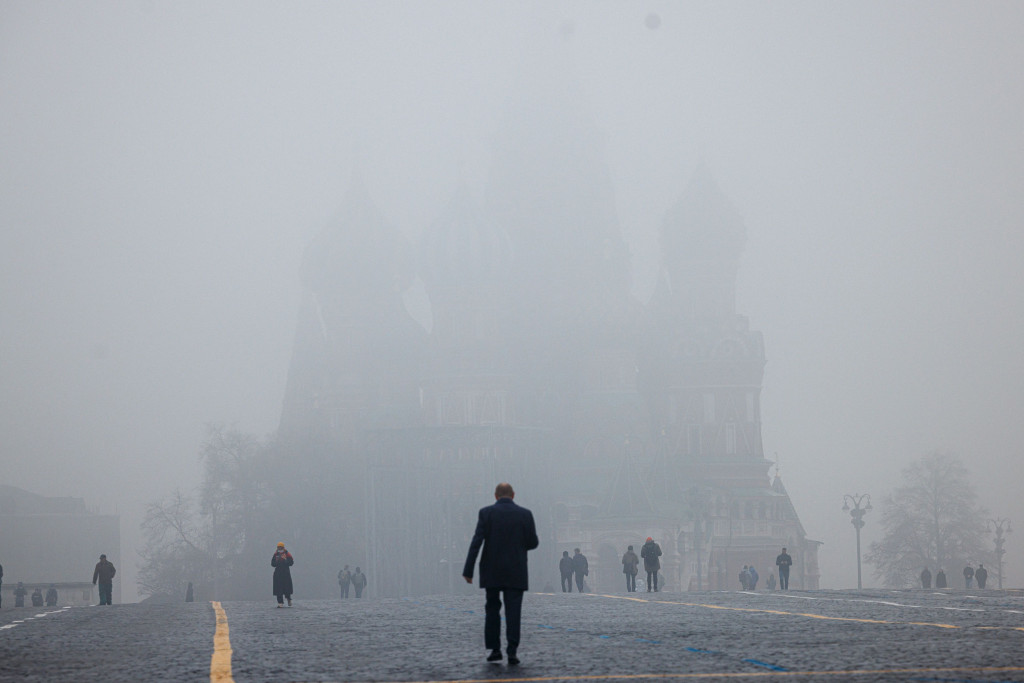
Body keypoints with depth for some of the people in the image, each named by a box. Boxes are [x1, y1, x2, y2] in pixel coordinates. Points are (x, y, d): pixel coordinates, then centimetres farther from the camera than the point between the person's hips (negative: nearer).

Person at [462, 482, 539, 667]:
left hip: (491, 570, 0)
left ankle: (494, 649, 13)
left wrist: (468, 570, -10)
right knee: (513, 612, 1)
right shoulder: (525, 514, -2)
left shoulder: (486, 513, -4)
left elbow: (476, 542, -10)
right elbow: (533, 542, 1)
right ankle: (512, 651, -8)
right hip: (516, 572, 0)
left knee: (492, 608, 15)